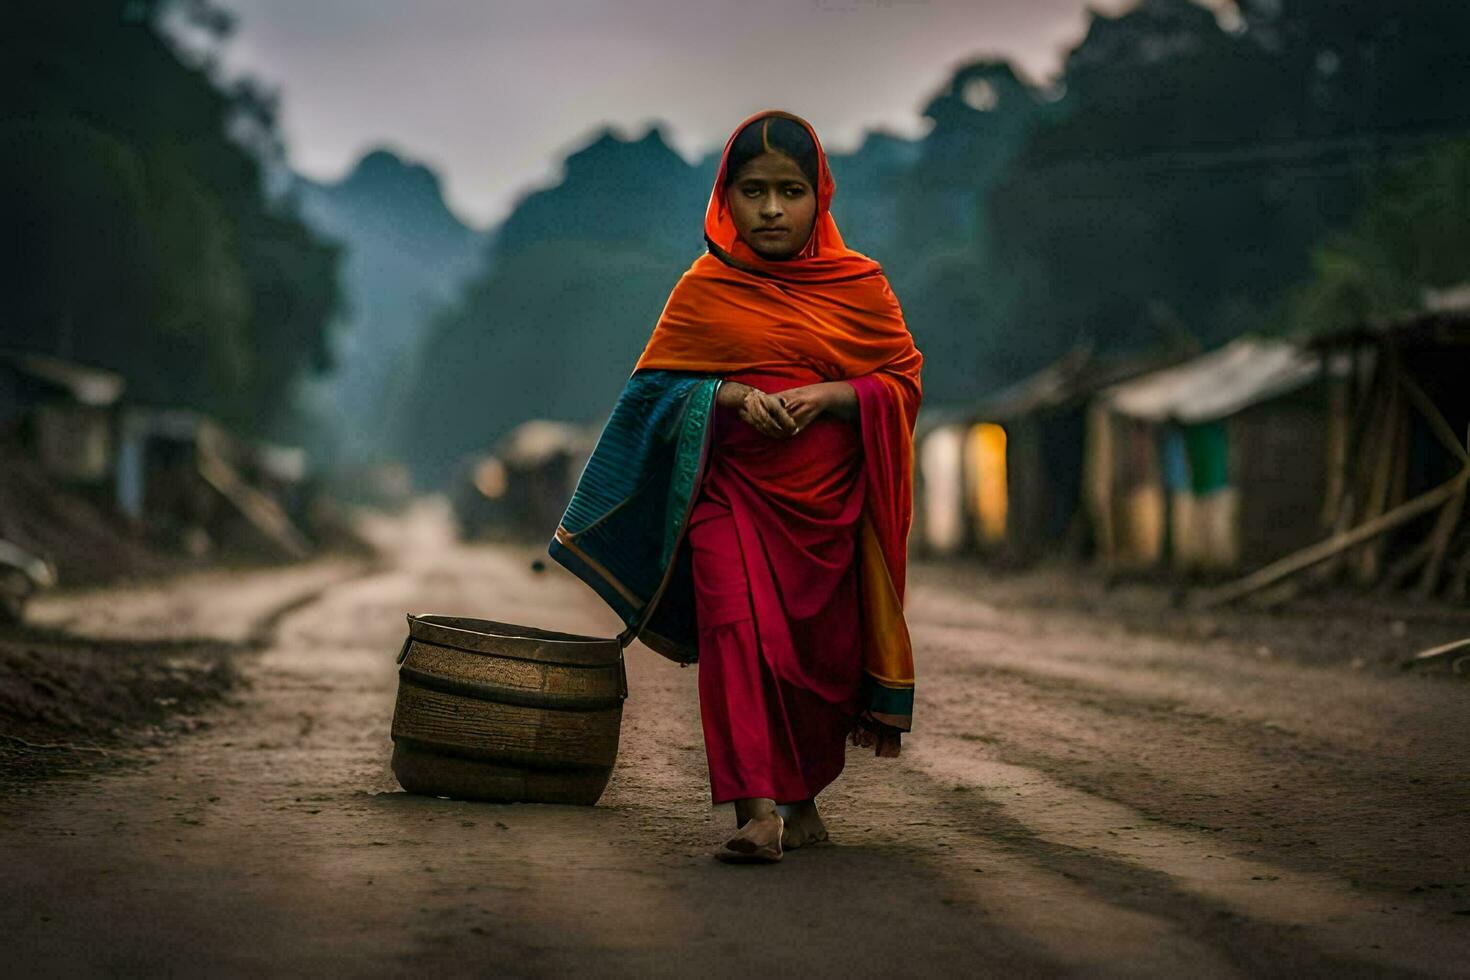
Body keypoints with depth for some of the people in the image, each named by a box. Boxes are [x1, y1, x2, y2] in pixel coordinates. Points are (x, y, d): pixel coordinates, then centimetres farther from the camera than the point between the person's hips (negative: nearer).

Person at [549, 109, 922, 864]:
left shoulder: (859, 284, 4)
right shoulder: (705, 287, 3)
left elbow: (905, 380, 4)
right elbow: (655, 385, 4)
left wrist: (831, 394, -14)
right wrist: (732, 395, -13)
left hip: (832, 500, 2)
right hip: (735, 494, -1)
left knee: (827, 653, 7)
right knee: (739, 630, -20)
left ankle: (802, 797, 29)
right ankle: (757, 809, -23)